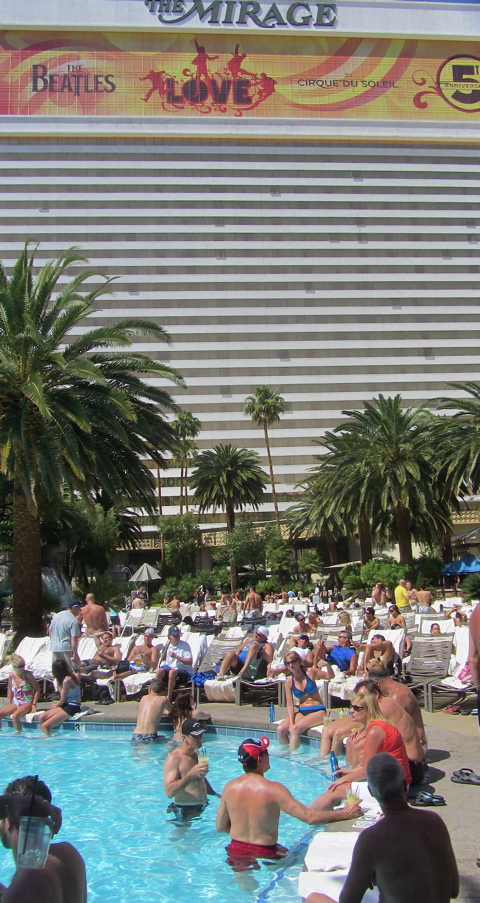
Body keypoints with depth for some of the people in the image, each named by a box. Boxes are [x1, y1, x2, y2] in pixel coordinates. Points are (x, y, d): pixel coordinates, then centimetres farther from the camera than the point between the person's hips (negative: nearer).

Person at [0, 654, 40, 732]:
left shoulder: (28, 675, -11)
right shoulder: (12, 676, 2)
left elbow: (37, 689, -7)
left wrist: (34, 705, -11)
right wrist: (9, 705, 11)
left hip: (27, 704, -5)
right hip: (15, 704, 5)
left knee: (15, 716, -32)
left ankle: (18, 733, -10)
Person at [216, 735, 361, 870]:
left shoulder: (230, 787, -6)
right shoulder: (273, 789, -20)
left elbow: (220, 827, 4)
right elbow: (310, 817, -24)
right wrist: (345, 813, -15)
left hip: (236, 851, 5)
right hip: (263, 853, -5)